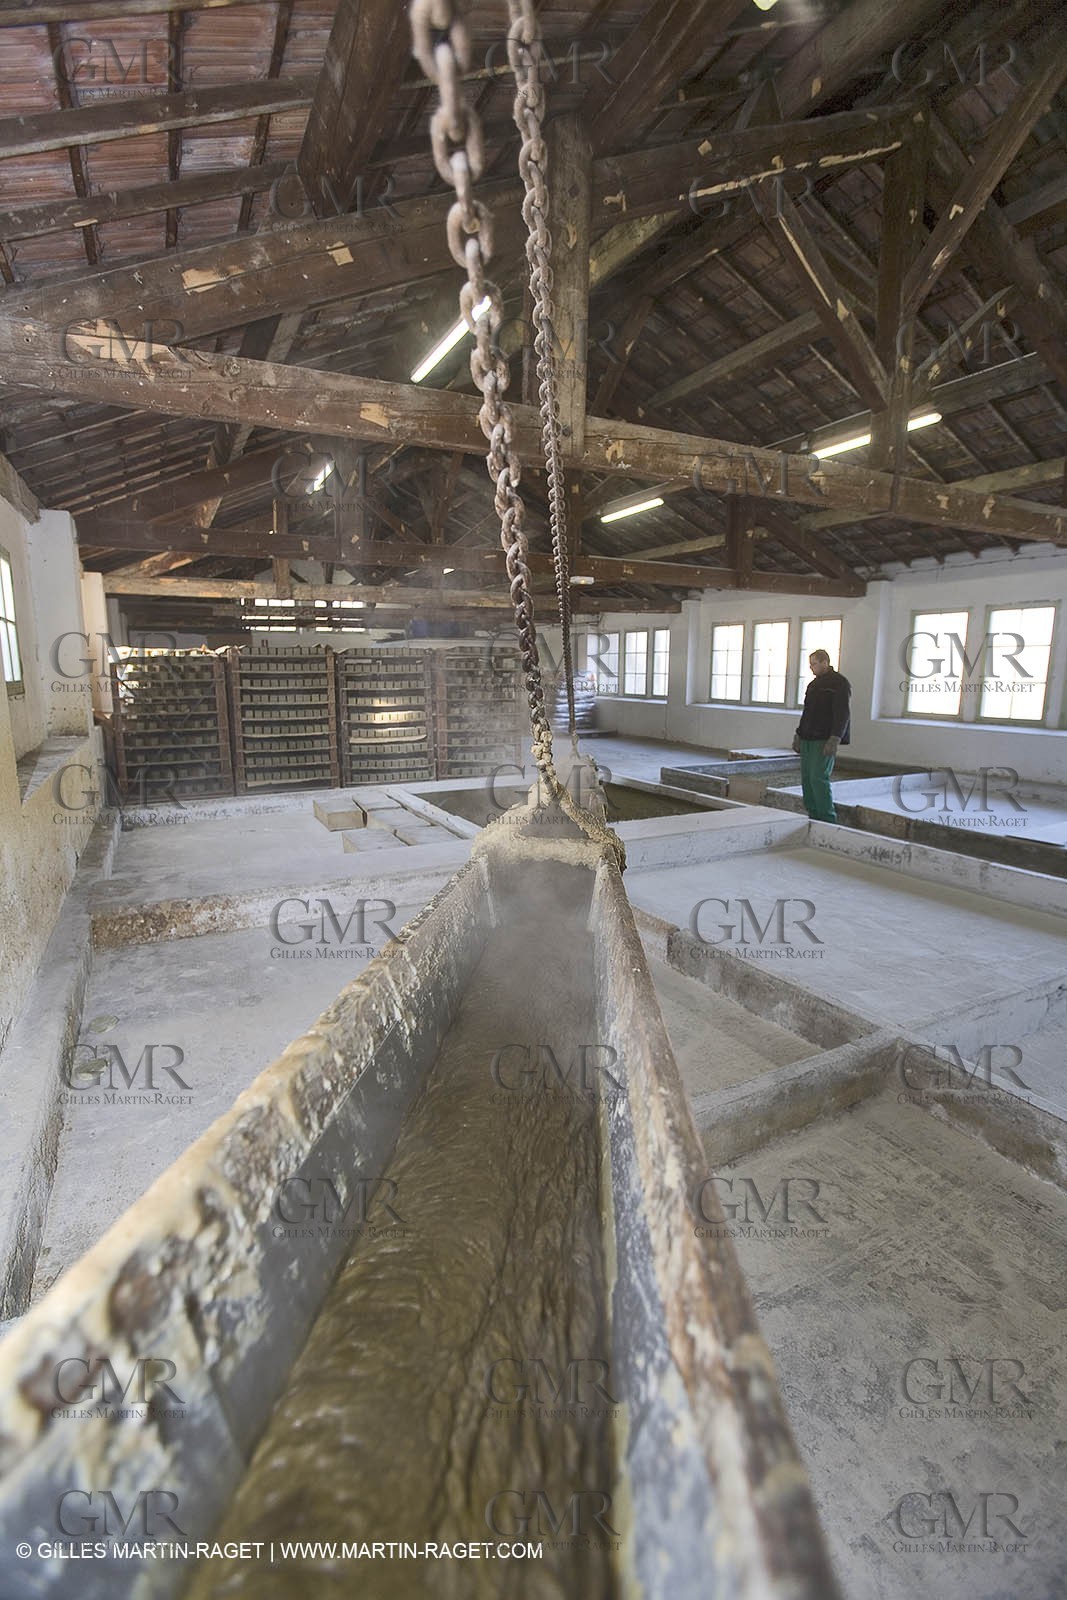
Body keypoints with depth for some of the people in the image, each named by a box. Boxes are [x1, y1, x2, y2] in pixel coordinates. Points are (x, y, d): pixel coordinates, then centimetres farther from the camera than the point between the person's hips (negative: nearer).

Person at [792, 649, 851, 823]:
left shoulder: (840, 683, -7)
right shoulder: (813, 684, 19)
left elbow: (842, 714, -15)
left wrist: (835, 739, -23)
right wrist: (798, 735, 21)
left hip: (824, 741, -8)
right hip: (808, 739, 8)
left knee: (819, 777, -14)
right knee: (807, 778, 6)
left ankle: (828, 820, -9)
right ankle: (813, 817, 12)